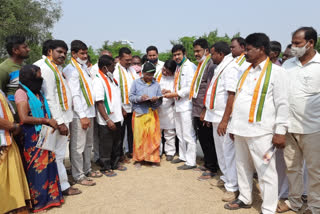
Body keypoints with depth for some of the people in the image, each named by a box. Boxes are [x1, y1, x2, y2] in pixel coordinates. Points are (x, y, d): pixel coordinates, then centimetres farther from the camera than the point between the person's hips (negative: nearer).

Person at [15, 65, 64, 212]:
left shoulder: (38, 92, 15)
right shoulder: (22, 93, -9)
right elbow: (24, 118, -17)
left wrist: (52, 122, 4)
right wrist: (46, 120, -13)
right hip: (33, 139, -7)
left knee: (49, 166, 10)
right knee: (37, 169, 1)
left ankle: (50, 196, 23)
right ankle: (38, 201, 16)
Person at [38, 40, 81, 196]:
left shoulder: (57, 68, 16)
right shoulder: (47, 69, -13)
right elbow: (49, 99, -18)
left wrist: (65, 120, 14)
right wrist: (60, 122, -19)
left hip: (64, 117, 9)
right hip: (58, 119, -9)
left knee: (59, 153, 16)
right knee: (58, 154, 0)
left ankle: (62, 181, 26)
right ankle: (63, 186, 9)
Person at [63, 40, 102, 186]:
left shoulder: (84, 67, 14)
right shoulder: (71, 70, -12)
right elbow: (74, 95, -17)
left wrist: (89, 114, 15)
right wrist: (82, 116, -19)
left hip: (89, 111, 9)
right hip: (79, 114, -9)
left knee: (88, 144, 17)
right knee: (78, 146, -1)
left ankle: (87, 170, 31)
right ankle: (78, 175, 10)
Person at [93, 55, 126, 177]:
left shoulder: (112, 78, 10)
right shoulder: (98, 81, -15)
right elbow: (99, 103, -19)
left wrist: (121, 110, 14)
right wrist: (107, 120, -21)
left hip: (117, 118, 8)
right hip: (106, 121, -8)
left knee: (117, 143, 19)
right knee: (106, 145, 6)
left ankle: (115, 163, 35)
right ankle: (105, 168, 21)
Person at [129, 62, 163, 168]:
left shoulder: (156, 84, 9)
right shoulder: (136, 82, 5)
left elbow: (160, 101, 9)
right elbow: (130, 97, 1)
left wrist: (156, 100, -13)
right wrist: (140, 98, -16)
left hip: (152, 113, 2)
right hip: (139, 113, -1)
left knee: (153, 136, 0)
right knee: (139, 136, 2)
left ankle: (153, 159, 14)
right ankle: (138, 159, 16)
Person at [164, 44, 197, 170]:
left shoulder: (190, 66, -11)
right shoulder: (178, 67, 16)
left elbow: (191, 87, -19)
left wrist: (175, 94, -17)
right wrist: (171, 94, 4)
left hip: (186, 104, -9)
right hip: (178, 104, 9)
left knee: (188, 135, -5)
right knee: (180, 133, 18)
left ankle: (191, 162, 3)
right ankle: (183, 156, 31)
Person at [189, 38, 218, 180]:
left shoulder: (211, 65, -12)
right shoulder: (200, 65, 17)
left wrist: (205, 110, -19)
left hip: (204, 111, -9)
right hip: (197, 110, 9)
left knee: (208, 140, -1)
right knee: (202, 139, 16)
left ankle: (212, 169, 10)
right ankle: (207, 164, 28)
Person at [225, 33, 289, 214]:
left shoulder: (276, 71, -4)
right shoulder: (246, 72, 16)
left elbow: (282, 103, -9)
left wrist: (280, 131, -13)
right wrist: (234, 125, 16)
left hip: (261, 131, -7)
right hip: (241, 129, 7)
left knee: (266, 171, 1)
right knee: (242, 167, 17)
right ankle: (245, 199, 34)